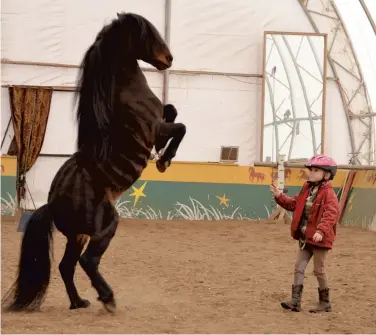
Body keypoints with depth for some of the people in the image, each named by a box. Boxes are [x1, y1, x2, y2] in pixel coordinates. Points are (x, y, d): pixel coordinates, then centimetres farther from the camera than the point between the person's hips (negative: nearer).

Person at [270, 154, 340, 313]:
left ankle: (325, 302, 16)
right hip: (305, 237, 8)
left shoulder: (328, 193, -15)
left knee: (319, 270, 2)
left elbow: (331, 214, -27)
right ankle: (295, 301, 6)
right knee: (299, 268, 5)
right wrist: (280, 196, 4)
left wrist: (321, 230, -39)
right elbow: (294, 204, 17)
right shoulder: (307, 189, 10)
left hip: (319, 238, -8)